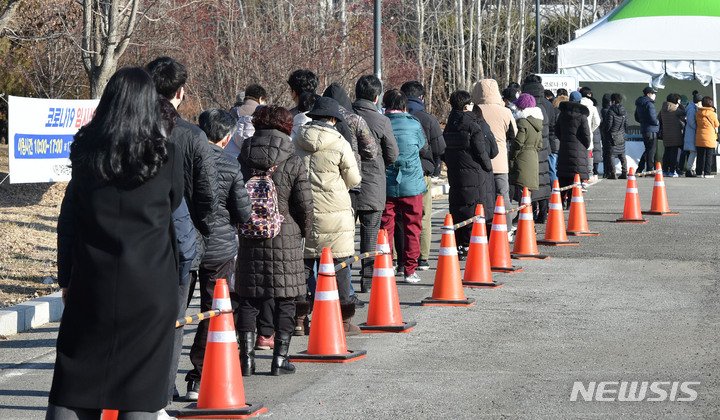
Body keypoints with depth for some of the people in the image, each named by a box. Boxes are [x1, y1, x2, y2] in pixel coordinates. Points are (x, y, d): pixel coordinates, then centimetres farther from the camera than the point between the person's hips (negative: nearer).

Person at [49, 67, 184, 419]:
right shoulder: (166, 155, -6)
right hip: (150, 285, -2)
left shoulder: (86, 151, 1)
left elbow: (68, 217, 4)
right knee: (141, 384, 3)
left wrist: (66, 278, 9)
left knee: (76, 380, 6)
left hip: (92, 283, 2)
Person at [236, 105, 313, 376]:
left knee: (248, 299, 9)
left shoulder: (243, 158, 1)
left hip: (249, 237, 3)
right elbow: (304, 204, -4)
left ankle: (247, 358, 5)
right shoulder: (293, 162, -7)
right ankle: (279, 359, 6)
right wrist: (304, 231, 10)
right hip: (285, 237, -3)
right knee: (285, 301, 6)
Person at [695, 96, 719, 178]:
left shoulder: (697, 113, 2)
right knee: (709, 156, 3)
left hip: (699, 138, 3)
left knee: (700, 156, 7)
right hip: (710, 138, -3)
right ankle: (707, 173, 1)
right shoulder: (713, 114, -7)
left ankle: (700, 172, 7)